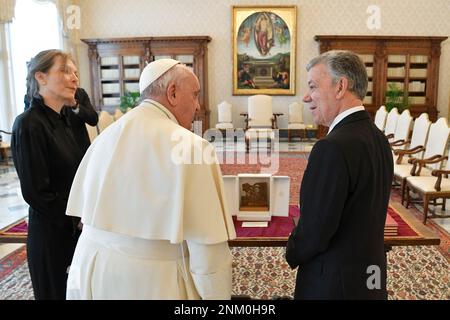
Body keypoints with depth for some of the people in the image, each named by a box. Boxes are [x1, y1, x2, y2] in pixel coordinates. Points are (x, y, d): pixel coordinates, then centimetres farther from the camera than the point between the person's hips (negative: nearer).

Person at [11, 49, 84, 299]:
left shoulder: (62, 121, 7)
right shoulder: (29, 124, -18)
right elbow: (35, 192, -20)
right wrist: (76, 219, -11)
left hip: (76, 230, 7)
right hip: (51, 233, -7)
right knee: (56, 292, 11)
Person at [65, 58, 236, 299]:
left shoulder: (105, 137, 3)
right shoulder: (189, 147, -18)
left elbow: (88, 214, 8)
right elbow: (208, 248, -21)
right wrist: (217, 295, -10)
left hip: (91, 267, 7)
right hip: (153, 281, -6)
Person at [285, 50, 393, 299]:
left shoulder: (333, 147, -27)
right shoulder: (377, 138, 1)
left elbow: (314, 230, -24)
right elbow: (364, 216, 8)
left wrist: (292, 255, -3)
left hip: (335, 282, -8)